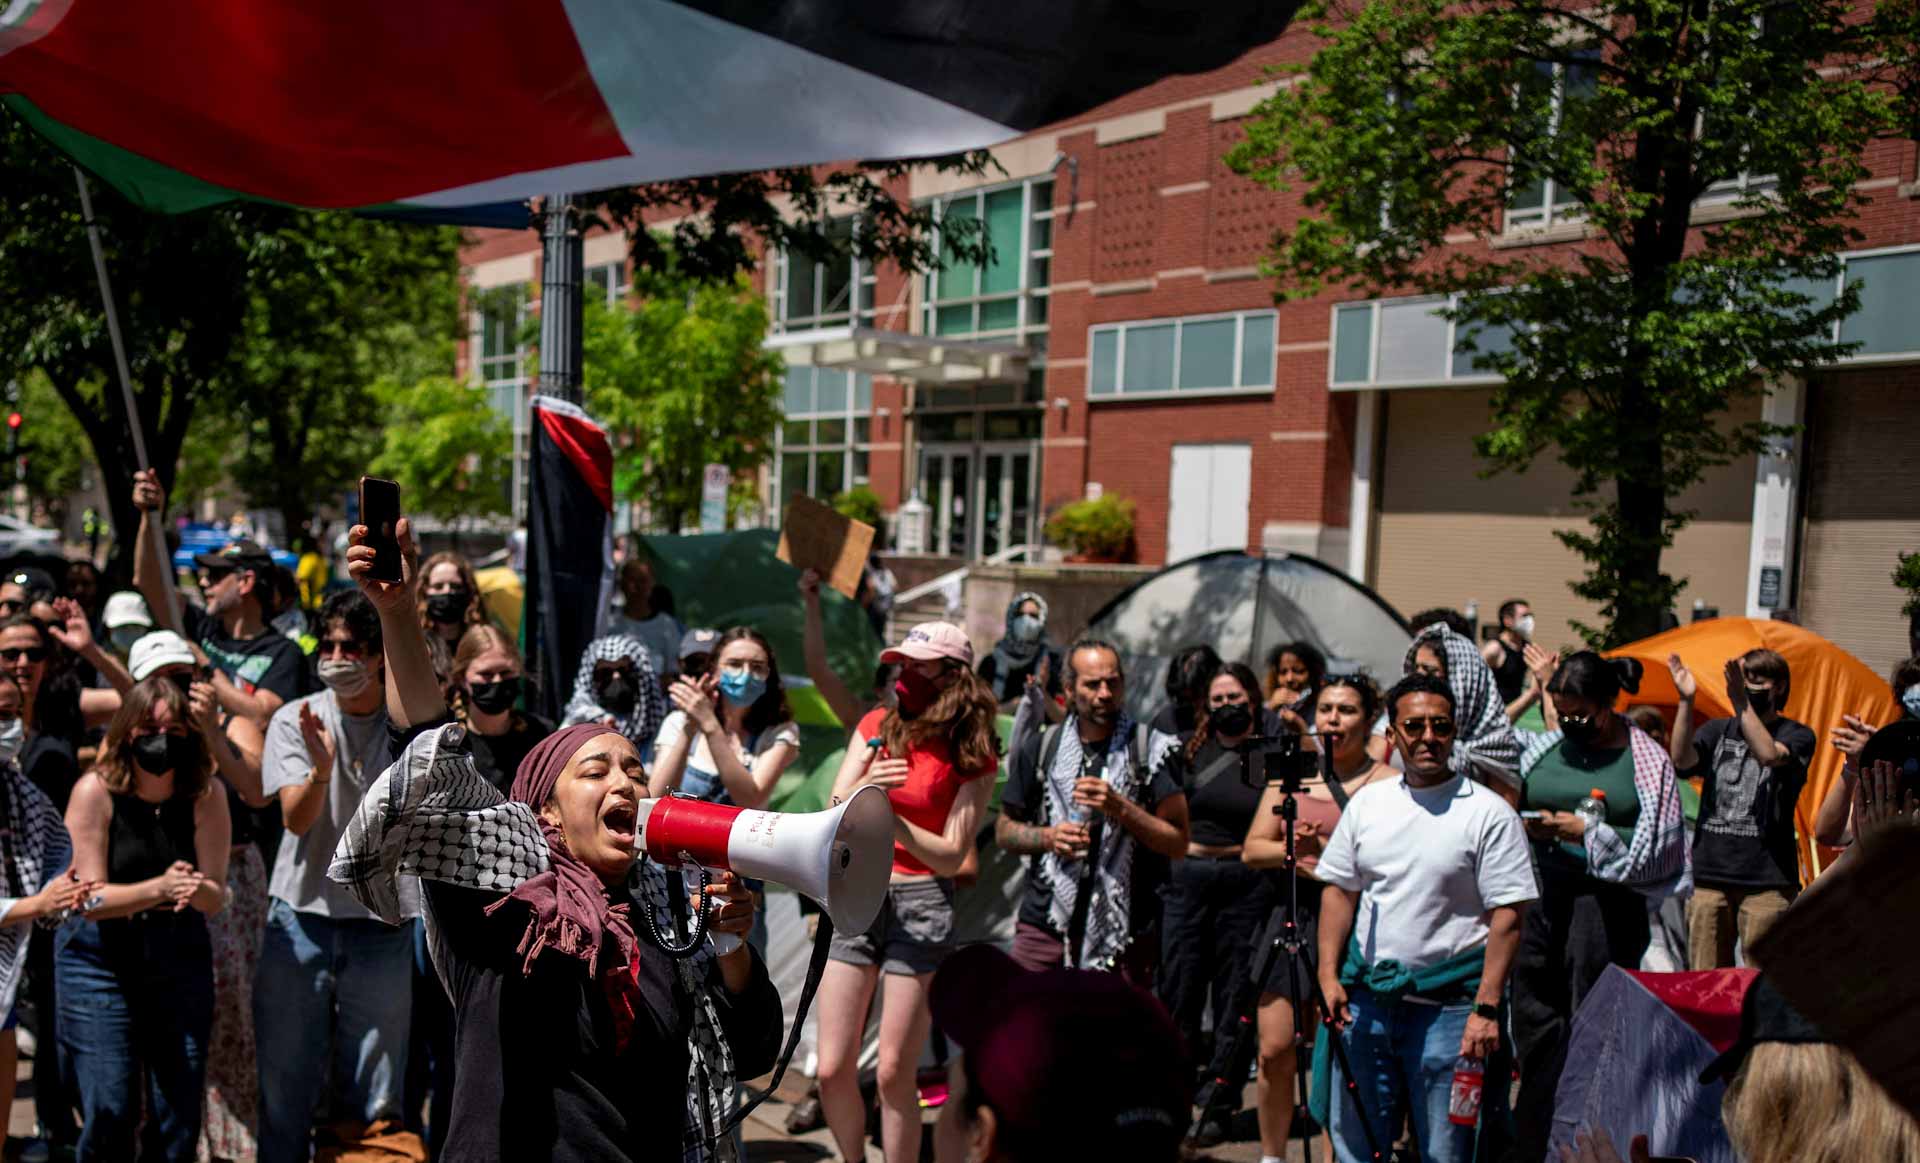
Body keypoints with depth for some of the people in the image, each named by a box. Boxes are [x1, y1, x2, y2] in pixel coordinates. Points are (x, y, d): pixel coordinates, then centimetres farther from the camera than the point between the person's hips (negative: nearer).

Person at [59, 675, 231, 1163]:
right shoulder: (95, 791, -12)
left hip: (179, 955, 2)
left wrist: (197, 890, -31)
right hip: (99, 959, -2)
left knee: (180, 1114, 5)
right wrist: (159, 888, -30)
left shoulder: (206, 793, -7)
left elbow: (216, 898, -8)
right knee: (110, 1115, -4)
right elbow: (91, 898, -13)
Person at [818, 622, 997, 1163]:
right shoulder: (875, 726, 7)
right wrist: (863, 786, -20)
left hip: (921, 902, -4)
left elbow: (952, 855, -7)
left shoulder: (971, 756, -3)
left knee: (894, 1074, -2)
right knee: (833, 1069, 4)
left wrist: (891, 818, -21)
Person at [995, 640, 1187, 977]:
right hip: (1045, 923, 2)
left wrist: (1120, 808, -15)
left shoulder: (1151, 750, 1)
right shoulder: (1040, 749, 8)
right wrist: (1048, 837, -5)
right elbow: (1004, 831, 14)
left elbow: (1178, 843, -2)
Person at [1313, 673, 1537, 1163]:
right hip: (1364, 998, 4)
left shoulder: (1489, 814, -4)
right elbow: (1339, 889, 12)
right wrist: (1329, 975, 3)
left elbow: (1507, 917, -8)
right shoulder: (1366, 803, 8)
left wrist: (1486, 1009, -13)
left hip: (1448, 1007, -4)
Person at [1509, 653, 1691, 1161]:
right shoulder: (1548, 747, 10)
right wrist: (1529, 826, -5)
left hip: (1607, 904, -4)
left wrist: (1587, 833, -10)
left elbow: (1655, 846, -3)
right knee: (1535, 1023, 9)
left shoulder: (1647, 759, 1)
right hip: (1539, 897, 4)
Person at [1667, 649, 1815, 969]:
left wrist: (1741, 702, -27)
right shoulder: (1717, 731, 13)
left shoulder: (1797, 736, 4)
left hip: (1766, 880, -3)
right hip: (1709, 874, 3)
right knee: (1705, 979, 7)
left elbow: (1769, 755, -19)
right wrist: (1686, 701, -17)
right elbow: (1681, 759, -7)